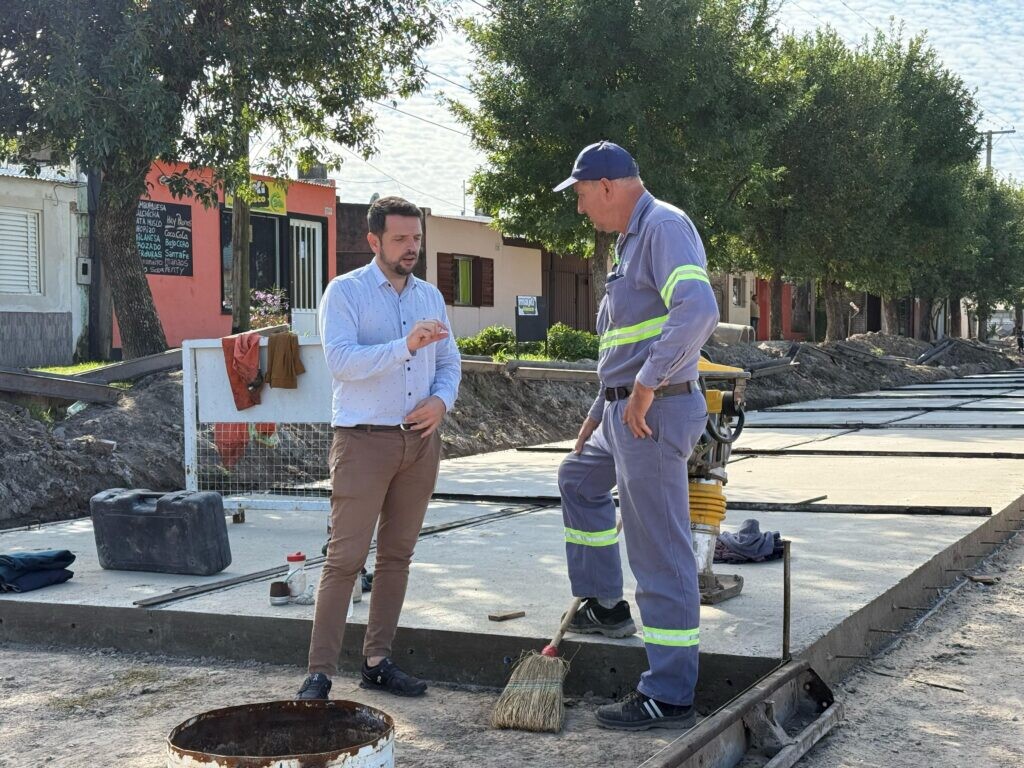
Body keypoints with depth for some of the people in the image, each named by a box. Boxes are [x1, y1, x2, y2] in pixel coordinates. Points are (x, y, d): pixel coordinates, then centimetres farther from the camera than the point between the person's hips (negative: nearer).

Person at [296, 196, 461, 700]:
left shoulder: (430, 296, 14)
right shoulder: (345, 292, -4)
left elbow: (449, 361, 16)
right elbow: (341, 360, -18)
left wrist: (442, 400, -5)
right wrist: (405, 345, -28)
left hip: (420, 440, 6)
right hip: (364, 439, -6)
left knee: (397, 555, 10)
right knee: (345, 558, -7)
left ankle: (377, 662, 19)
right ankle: (320, 672, -3)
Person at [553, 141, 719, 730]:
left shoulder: (663, 226, -14)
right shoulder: (632, 238, 19)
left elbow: (697, 310, -32)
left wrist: (647, 385, -27)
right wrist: (599, 412, 28)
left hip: (655, 412, -11)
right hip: (624, 410, 11)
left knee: (660, 552, -7)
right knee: (579, 478, 31)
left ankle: (670, 698, 0)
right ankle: (605, 606, 37)